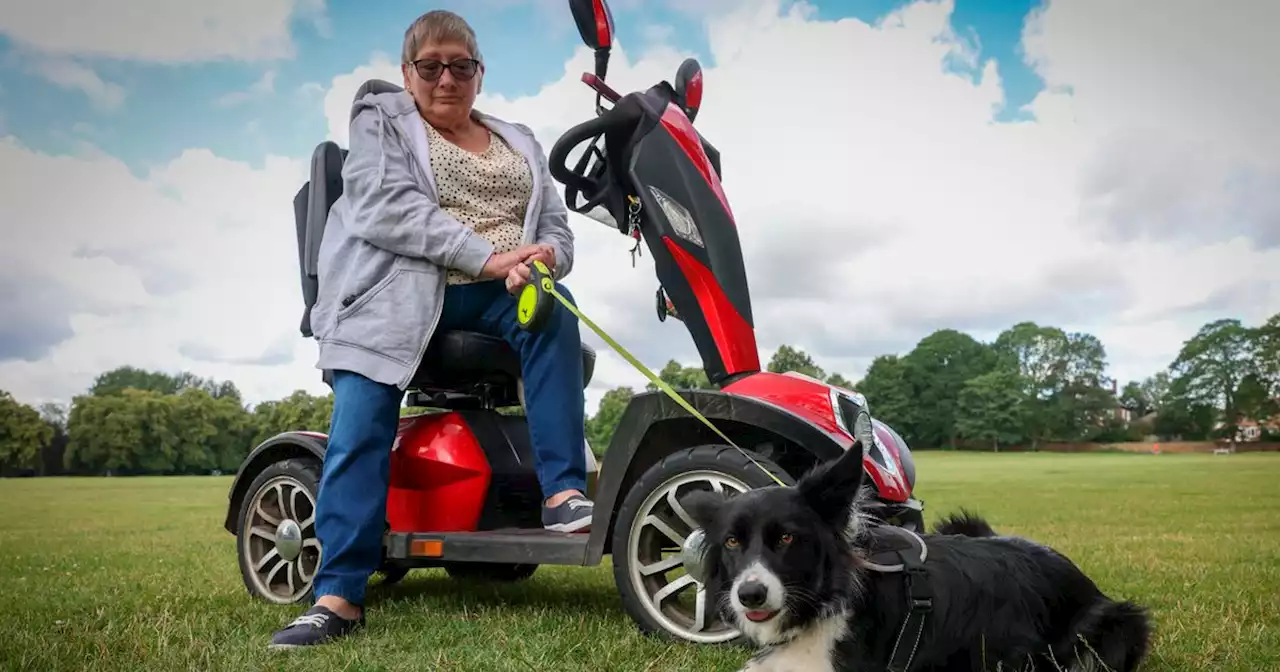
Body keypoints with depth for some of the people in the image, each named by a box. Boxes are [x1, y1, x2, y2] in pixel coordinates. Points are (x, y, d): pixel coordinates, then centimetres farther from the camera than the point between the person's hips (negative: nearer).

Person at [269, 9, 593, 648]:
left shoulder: (519, 142, 25)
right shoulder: (379, 121, 12)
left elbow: (556, 226, 16)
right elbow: (387, 206, -9)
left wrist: (542, 261, -12)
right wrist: (488, 255, -20)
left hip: (496, 296, 3)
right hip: (402, 288, -2)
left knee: (556, 310, -29)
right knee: (359, 425, -21)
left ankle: (564, 493, -29)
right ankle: (337, 595, -18)